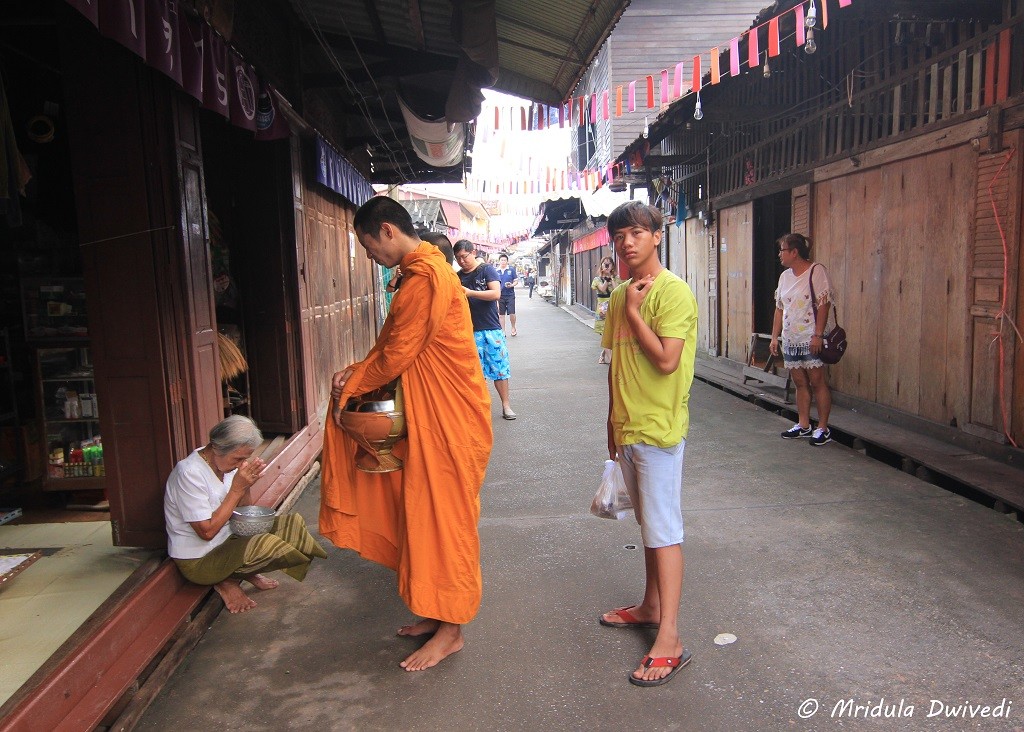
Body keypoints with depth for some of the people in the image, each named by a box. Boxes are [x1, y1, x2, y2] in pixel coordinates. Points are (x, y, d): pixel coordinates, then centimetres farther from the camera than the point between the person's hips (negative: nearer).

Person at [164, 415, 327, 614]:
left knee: (292, 524, -1)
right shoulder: (189, 473, -25)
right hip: (198, 561, -8)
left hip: (227, 539, 9)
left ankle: (246, 573, 4)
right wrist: (237, 489, -24)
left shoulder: (225, 462, 0)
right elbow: (207, 531, -24)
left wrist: (247, 484, -12)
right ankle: (228, 581, -5)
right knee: (267, 544, -31)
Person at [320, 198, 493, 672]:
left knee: (442, 517, 0)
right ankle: (436, 613, 30)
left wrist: (352, 385, -5)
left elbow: (396, 354, -19)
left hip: (446, 418, -10)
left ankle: (449, 630, 14)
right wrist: (356, 374, 2)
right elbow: (392, 344, 16)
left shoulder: (425, 275, -19)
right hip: (427, 416, 10)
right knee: (422, 513, 16)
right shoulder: (420, 271, 14)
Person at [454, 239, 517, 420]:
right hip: (469, 331, 4)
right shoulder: (458, 277, 10)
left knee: (499, 367, 1)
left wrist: (469, 292, -22)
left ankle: (506, 405, 10)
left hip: (491, 329, -3)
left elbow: (496, 293, -16)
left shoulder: (486, 270, -3)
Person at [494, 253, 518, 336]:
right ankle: (503, 331, 14)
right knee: (501, 314, 5)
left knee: (512, 313, -5)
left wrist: (511, 285, -16)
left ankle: (513, 327, 19)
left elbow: (516, 281, 4)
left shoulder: (511, 270, 1)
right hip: (500, 295, 1)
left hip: (510, 295, -1)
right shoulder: (496, 271, 4)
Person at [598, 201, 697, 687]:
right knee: (647, 521, 19)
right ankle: (651, 607, 33)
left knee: (663, 530, -4)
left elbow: (666, 361, -24)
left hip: (659, 429, -8)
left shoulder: (672, 292, -15)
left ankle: (669, 640, 3)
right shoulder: (619, 297, 11)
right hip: (627, 428, 8)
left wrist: (632, 310, -16)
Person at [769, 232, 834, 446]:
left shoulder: (816, 271, -8)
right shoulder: (785, 276, 13)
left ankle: (823, 428, 6)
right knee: (800, 383, 12)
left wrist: (818, 335, -19)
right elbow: (779, 308, 16)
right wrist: (774, 337, 12)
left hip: (811, 340, -7)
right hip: (790, 340, 7)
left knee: (817, 382, -1)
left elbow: (823, 304, -14)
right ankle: (803, 425, 21)